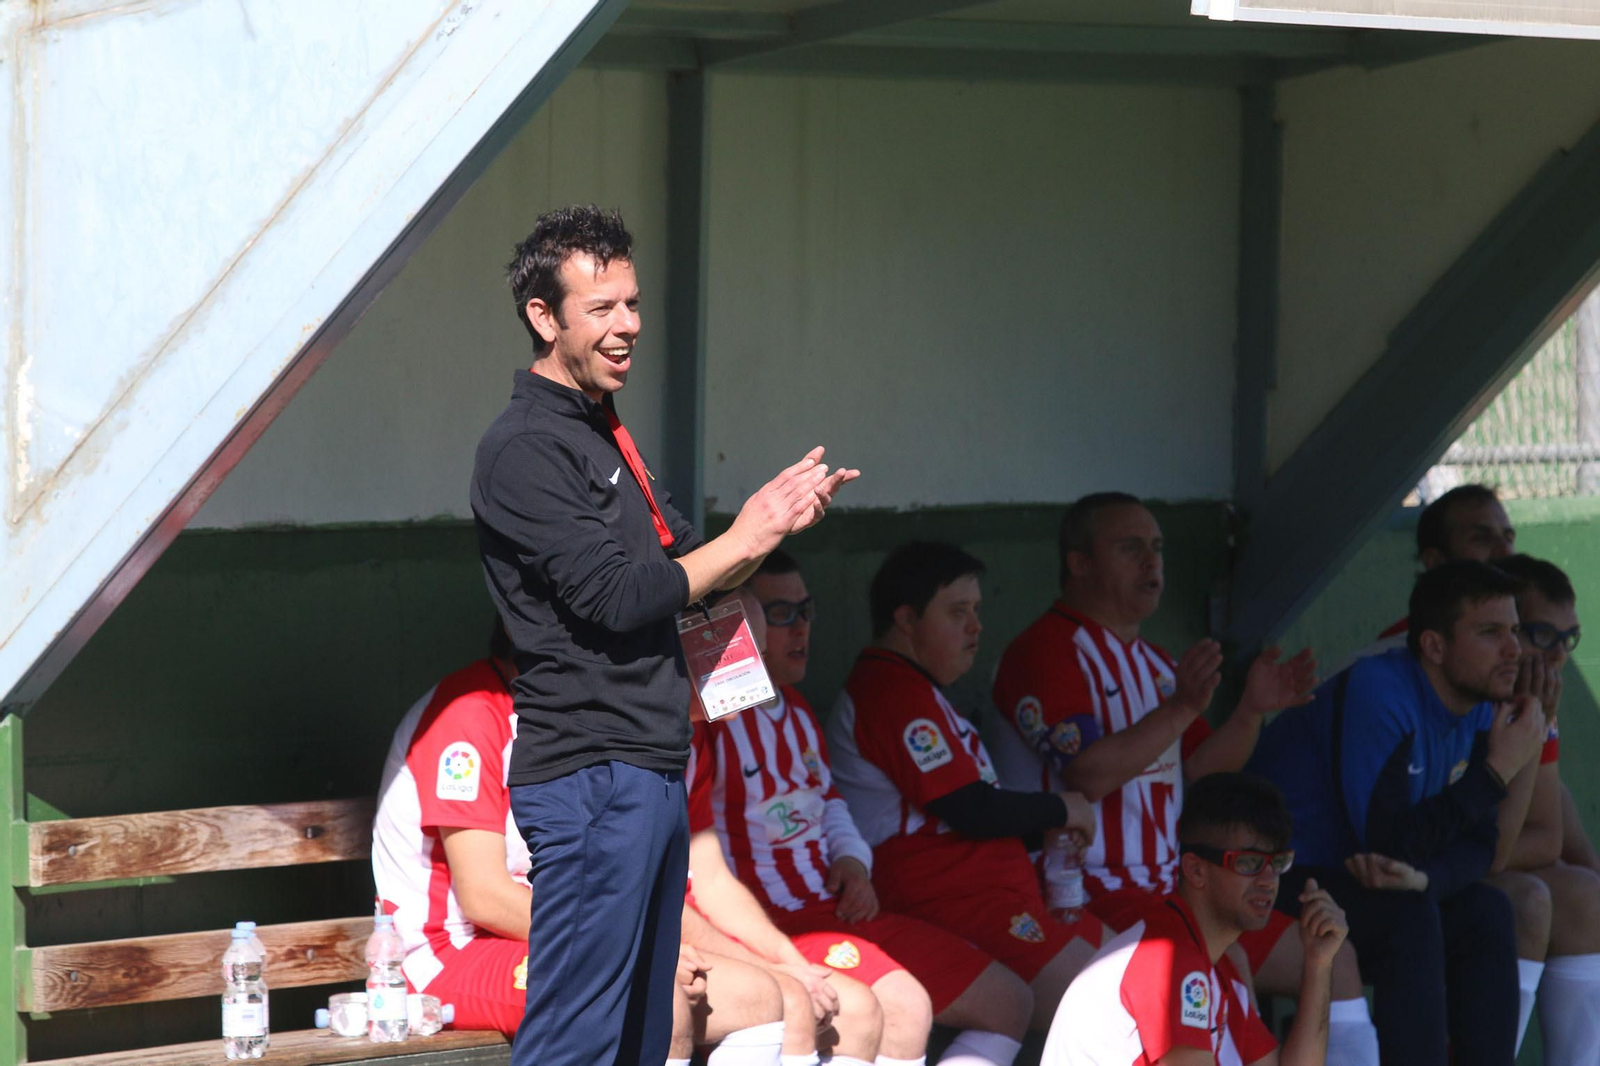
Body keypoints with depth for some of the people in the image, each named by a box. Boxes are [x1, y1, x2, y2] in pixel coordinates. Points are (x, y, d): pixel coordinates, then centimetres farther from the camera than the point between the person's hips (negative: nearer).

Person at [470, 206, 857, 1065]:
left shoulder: (602, 435, 19)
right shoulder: (524, 450, -12)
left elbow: (679, 572, 21)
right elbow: (614, 598, -18)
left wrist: (778, 515, 5)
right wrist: (746, 537, -9)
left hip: (648, 770, 10)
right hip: (589, 776, -10)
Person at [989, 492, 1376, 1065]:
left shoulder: (1152, 662, 20)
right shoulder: (1045, 652, -9)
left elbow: (1199, 773, 15)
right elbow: (1086, 775, -21)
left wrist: (1251, 712, -2)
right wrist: (1182, 707, -27)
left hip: (1169, 887, 10)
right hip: (1091, 899, -9)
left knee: (1333, 960, 6)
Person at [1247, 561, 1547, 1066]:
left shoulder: (1479, 707, 1)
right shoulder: (1379, 692, -24)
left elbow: (1478, 843, -3)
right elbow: (1390, 843, -28)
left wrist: (1422, 876, -26)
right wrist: (1498, 770, -22)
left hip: (1352, 881, 8)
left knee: (1486, 913, -9)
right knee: (1408, 915, -29)